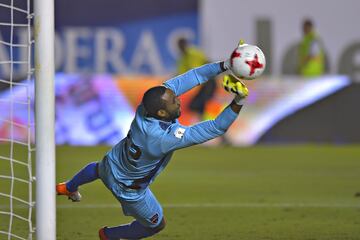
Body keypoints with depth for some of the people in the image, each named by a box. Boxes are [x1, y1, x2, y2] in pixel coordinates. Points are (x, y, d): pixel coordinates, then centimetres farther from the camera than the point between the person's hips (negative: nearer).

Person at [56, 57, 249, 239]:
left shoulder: (151, 102, -30)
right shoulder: (166, 137, -46)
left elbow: (188, 78, -28)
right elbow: (216, 128, -45)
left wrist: (225, 65, -35)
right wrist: (238, 102, -52)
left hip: (111, 162, 6)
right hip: (127, 188, -6)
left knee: (98, 169, 42)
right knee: (156, 224, 22)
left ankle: (68, 188, 72)